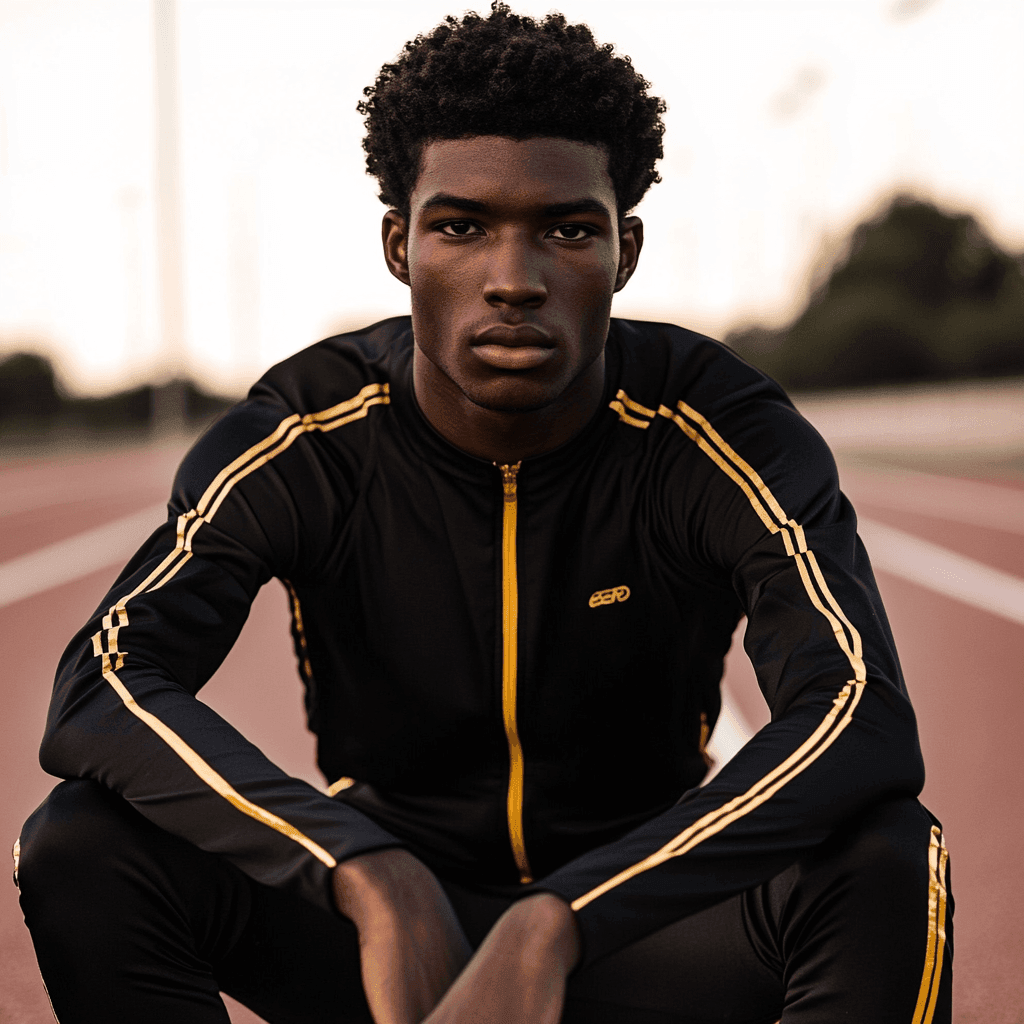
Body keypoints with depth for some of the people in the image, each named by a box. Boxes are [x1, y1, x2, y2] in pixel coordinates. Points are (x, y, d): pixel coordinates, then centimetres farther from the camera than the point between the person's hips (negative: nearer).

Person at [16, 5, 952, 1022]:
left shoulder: (720, 434, -18)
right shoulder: (301, 439, -15)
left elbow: (866, 722, -33)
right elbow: (98, 689, -27)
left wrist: (552, 928, -44)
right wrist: (373, 882, -43)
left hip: (642, 934, 0)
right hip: (379, 908, 1)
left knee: (888, 858, -31)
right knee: (82, 845, -24)